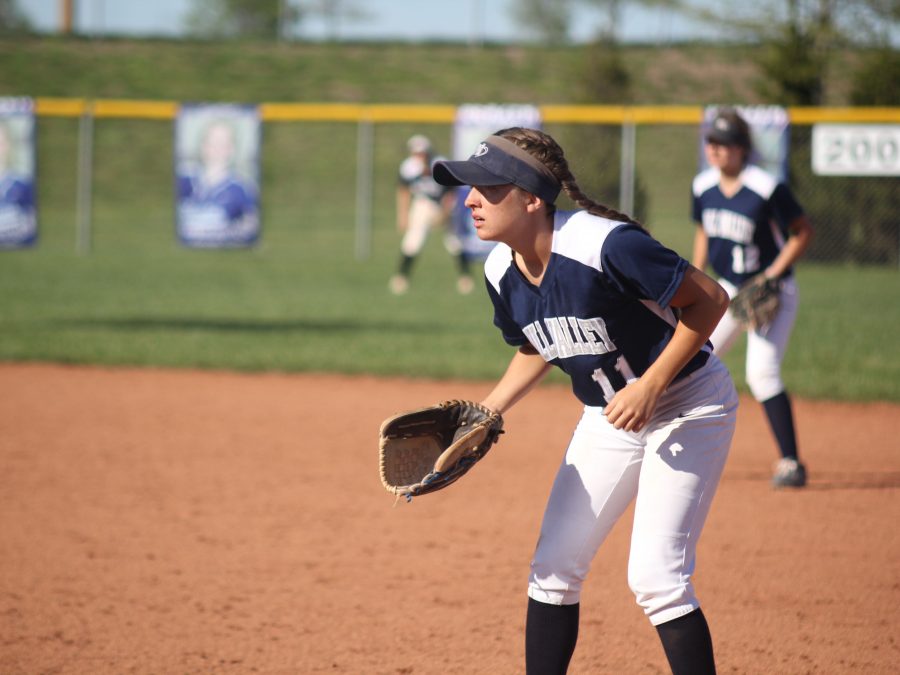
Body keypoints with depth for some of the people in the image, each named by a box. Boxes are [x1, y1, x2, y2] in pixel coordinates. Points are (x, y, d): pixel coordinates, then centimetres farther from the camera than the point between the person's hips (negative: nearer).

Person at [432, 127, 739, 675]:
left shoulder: (604, 245, -30)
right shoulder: (502, 272, -7)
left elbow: (710, 300, -23)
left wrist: (650, 386, -26)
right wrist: (484, 415, 1)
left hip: (689, 408, -7)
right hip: (607, 418, 8)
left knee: (655, 577, -15)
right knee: (554, 567, 6)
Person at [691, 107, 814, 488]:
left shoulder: (767, 189, -21)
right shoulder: (703, 187, -1)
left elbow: (803, 232, -12)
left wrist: (772, 277, -18)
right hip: (727, 289, 7)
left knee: (761, 373, -19)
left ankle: (791, 464, -12)